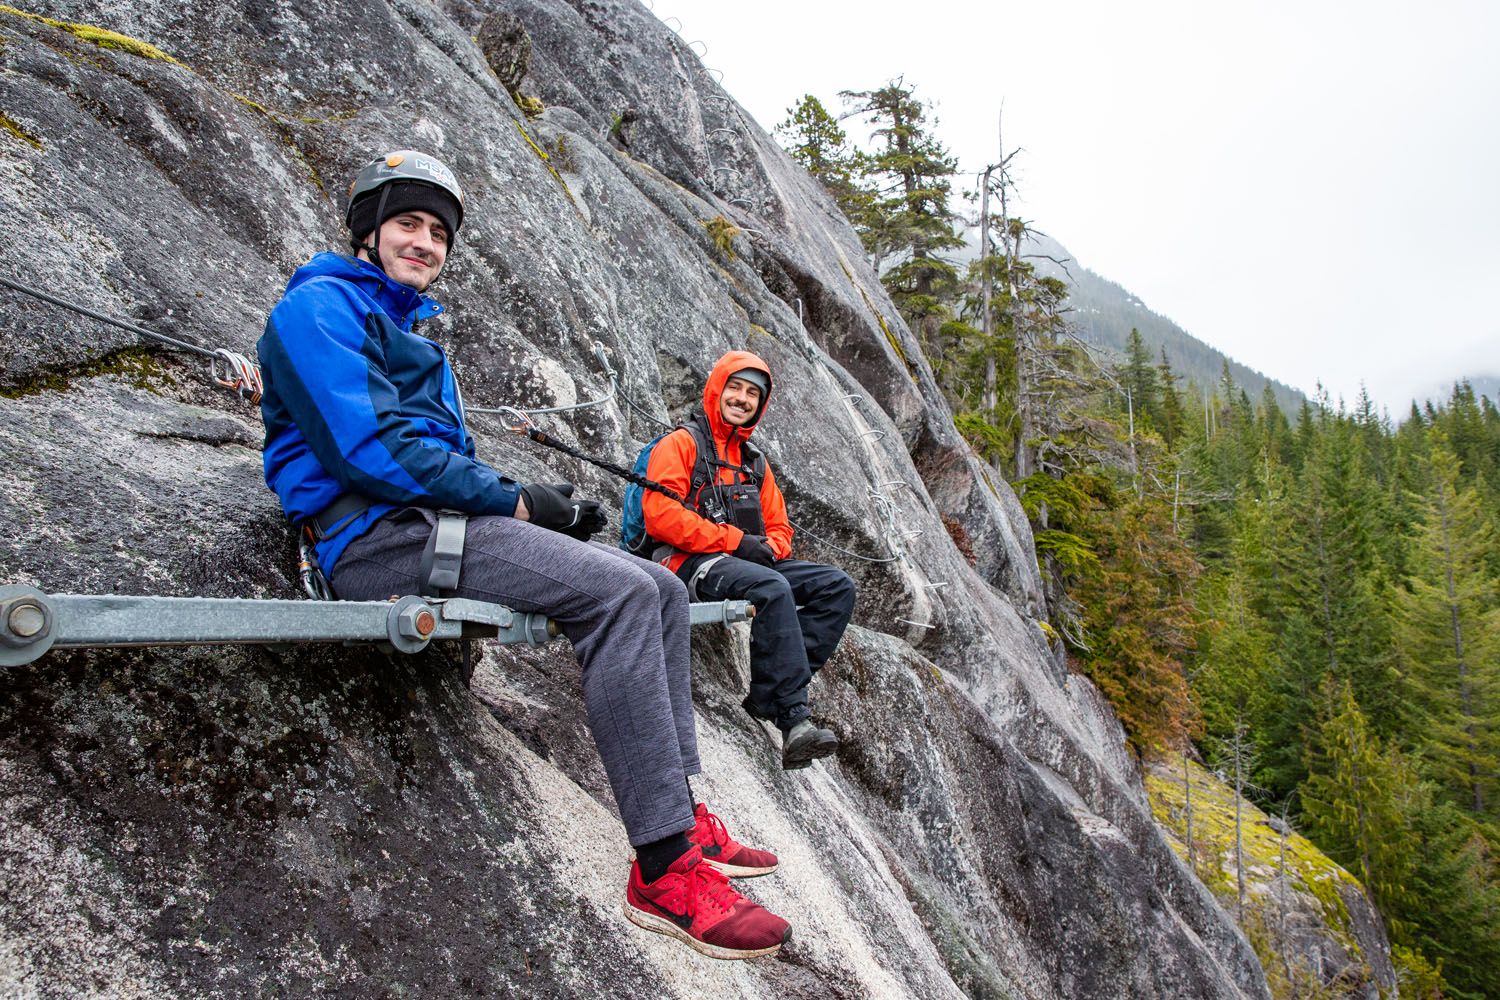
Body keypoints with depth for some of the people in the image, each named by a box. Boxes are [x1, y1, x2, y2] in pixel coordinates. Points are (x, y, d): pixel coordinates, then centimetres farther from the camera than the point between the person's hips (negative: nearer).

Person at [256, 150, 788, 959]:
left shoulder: (411, 335, 28)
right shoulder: (320, 306, -1)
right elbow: (372, 450, -16)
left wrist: (542, 500, 4)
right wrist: (517, 502, -13)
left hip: (439, 520, 9)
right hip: (379, 534, -9)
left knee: (660, 588, 1)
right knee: (622, 593, -25)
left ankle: (679, 811, 2)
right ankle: (663, 871, -24)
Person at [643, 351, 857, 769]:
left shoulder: (754, 460, 25)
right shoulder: (681, 444, 3)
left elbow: (779, 527, 23)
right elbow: (659, 515, -12)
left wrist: (769, 547, -4)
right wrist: (735, 540, -16)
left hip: (749, 561, 8)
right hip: (693, 563, -7)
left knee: (838, 586, -11)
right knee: (772, 589, -36)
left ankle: (768, 693, -22)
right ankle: (794, 720, -37)